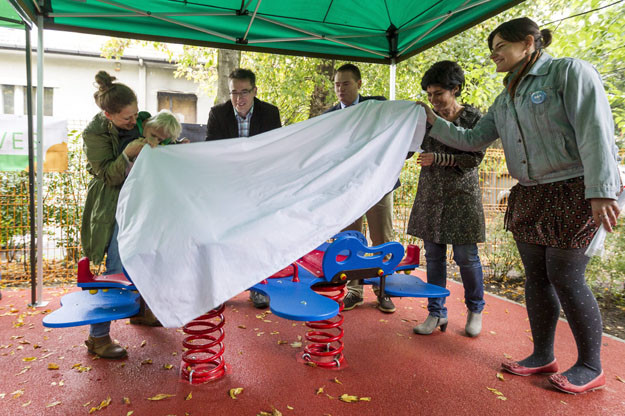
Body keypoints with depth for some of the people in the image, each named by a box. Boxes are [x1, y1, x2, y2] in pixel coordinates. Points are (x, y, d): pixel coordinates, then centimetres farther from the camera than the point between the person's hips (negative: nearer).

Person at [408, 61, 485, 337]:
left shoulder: (472, 116, -1)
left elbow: (475, 158, -9)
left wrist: (438, 158, -20)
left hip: (461, 194, -3)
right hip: (430, 194, 4)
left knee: (465, 256, 0)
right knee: (433, 255, 4)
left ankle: (475, 309, 23)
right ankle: (436, 313, 15)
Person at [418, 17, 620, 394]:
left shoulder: (570, 71, -7)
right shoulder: (505, 100, 14)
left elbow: (595, 131, -16)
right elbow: (473, 140, 16)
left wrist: (602, 192, -23)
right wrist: (434, 122, 9)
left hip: (575, 191, -7)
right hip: (529, 195, 7)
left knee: (565, 277, -6)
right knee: (536, 277, 8)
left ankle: (591, 367, 13)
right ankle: (543, 356, 22)